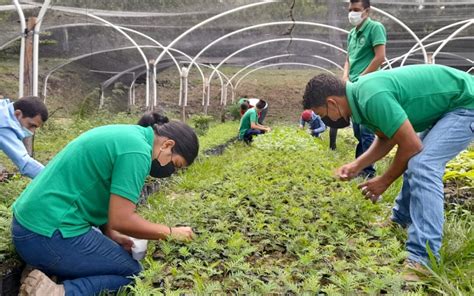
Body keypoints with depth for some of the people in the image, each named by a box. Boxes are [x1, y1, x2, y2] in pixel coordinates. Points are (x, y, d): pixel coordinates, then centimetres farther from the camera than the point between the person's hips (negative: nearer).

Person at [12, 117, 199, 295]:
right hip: (49, 234, -10)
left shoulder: (127, 135, 11)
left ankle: (46, 275, 8)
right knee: (132, 272, 1)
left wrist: (111, 235, 8)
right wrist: (170, 233, -6)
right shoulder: (137, 151, -18)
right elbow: (121, 219, -20)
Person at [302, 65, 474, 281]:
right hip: (449, 107, 10)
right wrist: (357, 165, 0)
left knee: (423, 165, -24)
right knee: (417, 160, 19)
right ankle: (401, 220, 36)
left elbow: (411, 146, -25)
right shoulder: (361, 92, 1)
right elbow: (386, 138, 11)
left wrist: (384, 181, -12)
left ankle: (422, 259, -24)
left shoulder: (372, 97, -30)